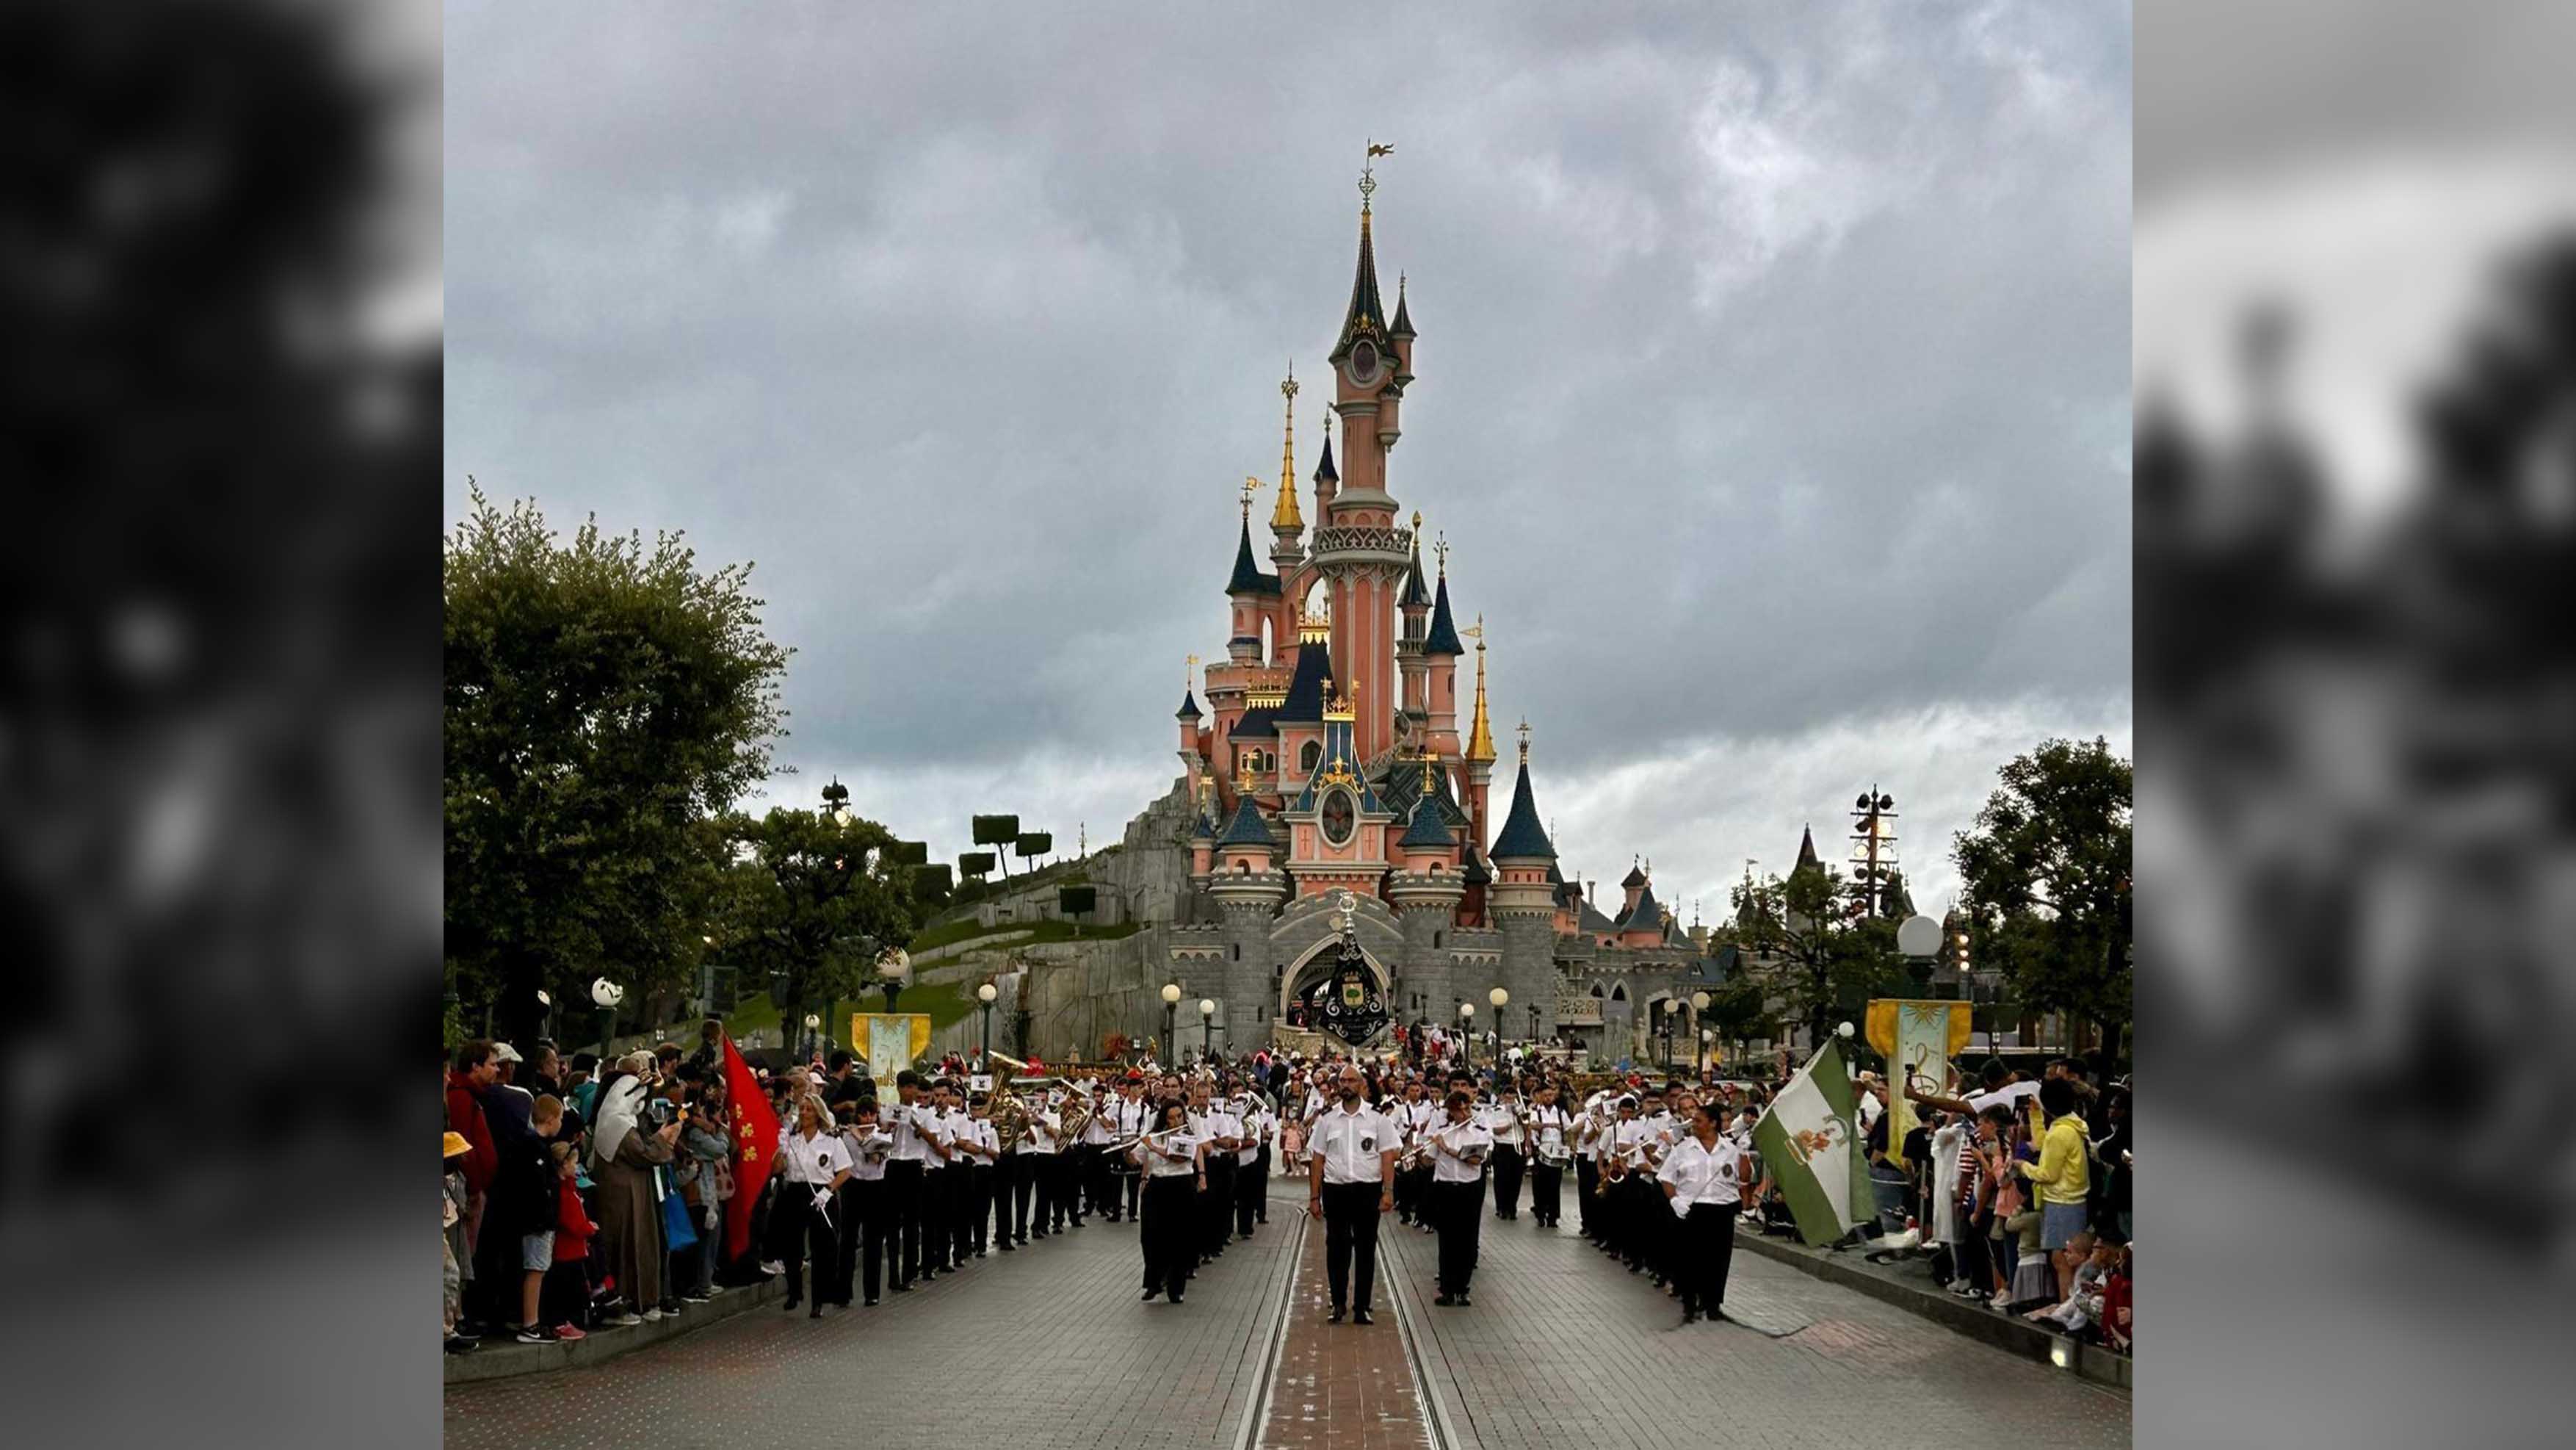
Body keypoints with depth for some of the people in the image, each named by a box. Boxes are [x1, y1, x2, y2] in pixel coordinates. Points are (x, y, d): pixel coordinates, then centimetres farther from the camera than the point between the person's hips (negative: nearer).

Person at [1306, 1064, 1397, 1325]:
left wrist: (1388, 1191, -11)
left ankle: (1362, 1307, 12)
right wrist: (1314, 1197, 1)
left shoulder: (1377, 1119, 2)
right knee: (1337, 1248, 4)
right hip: (1335, 1190, 1)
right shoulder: (1326, 1119, 5)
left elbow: (1387, 1157, -1)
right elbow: (1317, 1160, 5)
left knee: (1366, 1249, 5)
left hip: (1368, 1189, -1)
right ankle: (1338, 1303, 16)